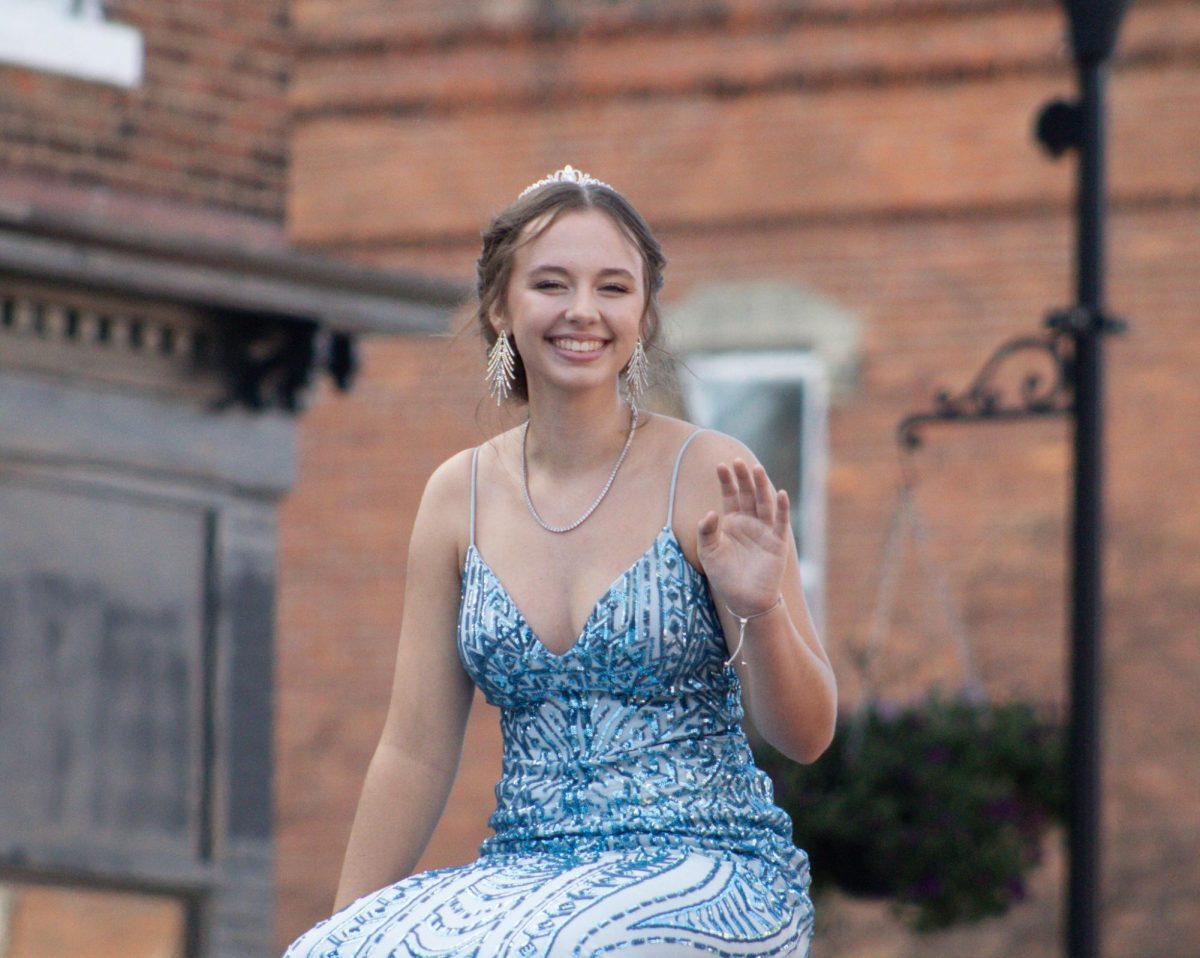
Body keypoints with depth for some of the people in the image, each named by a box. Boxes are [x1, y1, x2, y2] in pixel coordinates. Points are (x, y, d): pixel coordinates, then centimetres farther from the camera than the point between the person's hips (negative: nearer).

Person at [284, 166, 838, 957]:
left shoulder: (706, 477, -4)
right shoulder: (461, 497, 8)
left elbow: (806, 736, -3)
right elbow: (416, 752, 11)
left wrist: (761, 612, -22)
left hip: (707, 870, -4)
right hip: (529, 869, 4)